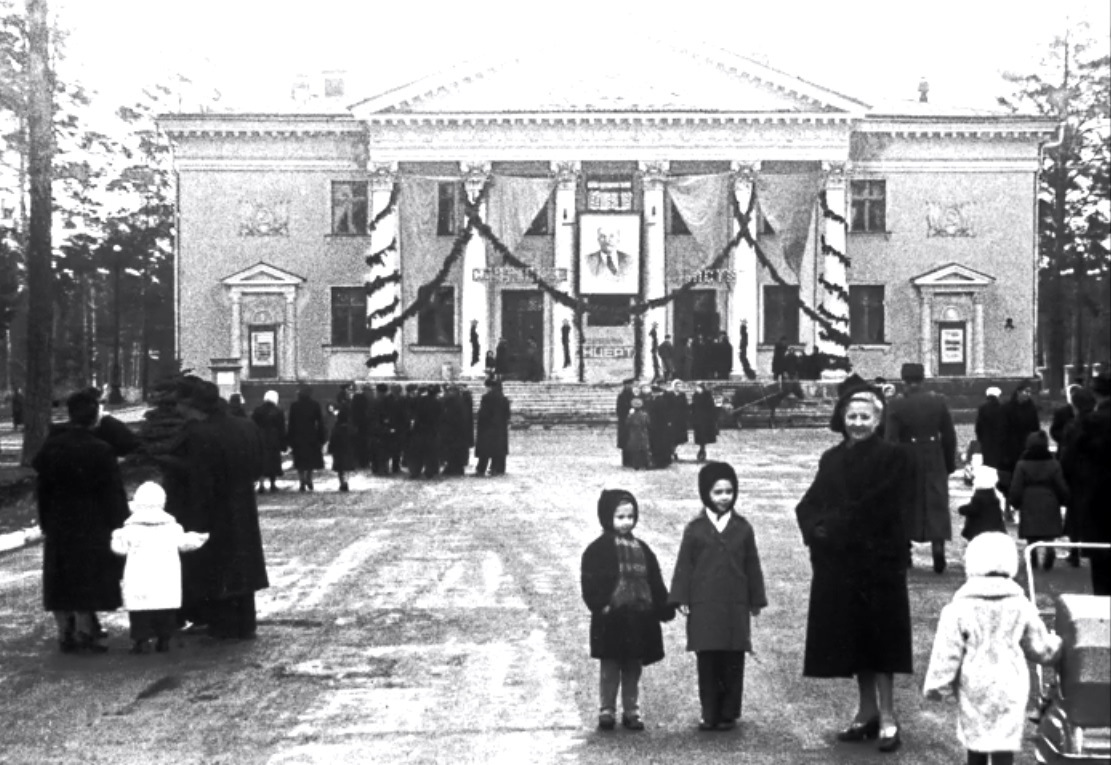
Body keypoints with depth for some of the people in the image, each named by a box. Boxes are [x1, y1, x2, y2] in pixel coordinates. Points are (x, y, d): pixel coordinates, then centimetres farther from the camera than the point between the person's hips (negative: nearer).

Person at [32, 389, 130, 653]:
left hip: (58, 525, 4)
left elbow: (42, 488, 6)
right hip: (91, 526, -4)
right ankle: (83, 634, 3)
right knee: (87, 580, 3)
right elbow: (113, 493, -11)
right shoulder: (100, 451, -13)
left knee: (60, 581, 11)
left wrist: (45, 522, 13)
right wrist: (117, 523, -3)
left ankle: (65, 634, 15)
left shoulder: (51, 446, 0)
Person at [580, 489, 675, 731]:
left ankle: (632, 712, 19)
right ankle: (606, 711, 11)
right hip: (611, 619, -4)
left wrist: (665, 609, 8)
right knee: (609, 668, 3)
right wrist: (599, 605, -20)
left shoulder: (642, 550, 12)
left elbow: (656, 584, 13)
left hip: (639, 618, 4)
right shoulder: (598, 550, -4)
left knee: (633, 669, 11)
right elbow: (590, 583, -9)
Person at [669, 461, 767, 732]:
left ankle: (729, 713, 11)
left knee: (733, 661, 2)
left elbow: (752, 566, 9)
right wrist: (681, 598, -2)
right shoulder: (695, 529, 2)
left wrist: (756, 600, 9)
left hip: (735, 605, 1)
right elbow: (684, 565, 3)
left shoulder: (742, 528, 6)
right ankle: (709, 713, 10)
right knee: (707, 660, 2)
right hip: (704, 605, -1)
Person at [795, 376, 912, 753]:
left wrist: (834, 523, -15)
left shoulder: (893, 457, -6)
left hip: (879, 561, -5)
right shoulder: (832, 459, 11)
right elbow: (808, 506, 6)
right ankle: (867, 711, 23)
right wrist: (818, 527, -14)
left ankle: (887, 717, 5)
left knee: (879, 636, -2)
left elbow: (879, 508, -16)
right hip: (839, 563, 5)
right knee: (853, 636, 11)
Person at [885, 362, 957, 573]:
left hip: (907, 460, -1)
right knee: (936, 504, 6)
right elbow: (949, 436, 1)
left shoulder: (896, 405, -10)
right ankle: (938, 546, -13)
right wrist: (950, 463, 11)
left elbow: (891, 439, -13)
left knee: (906, 506, 13)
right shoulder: (938, 401, -2)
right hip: (934, 461, 1)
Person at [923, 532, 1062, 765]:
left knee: (975, 746, 17)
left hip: (973, 689, 0)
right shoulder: (1022, 606, -1)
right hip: (1010, 689, 0)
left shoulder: (959, 609, -8)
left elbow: (947, 652, -7)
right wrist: (1055, 644, 34)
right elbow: (1040, 648, 11)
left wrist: (936, 685, 4)